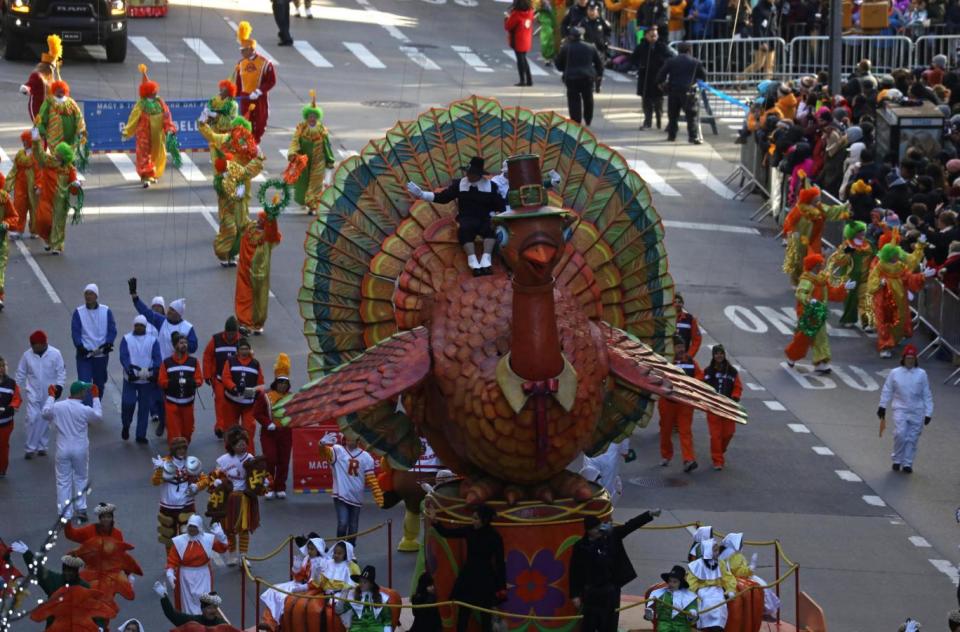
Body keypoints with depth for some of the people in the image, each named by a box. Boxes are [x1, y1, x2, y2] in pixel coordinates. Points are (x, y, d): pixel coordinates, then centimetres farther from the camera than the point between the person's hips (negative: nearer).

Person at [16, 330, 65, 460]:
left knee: (45, 420, 10)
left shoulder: (55, 354, -12)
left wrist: (59, 386, -14)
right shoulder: (27, 355, -6)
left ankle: (42, 446, 23)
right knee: (33, 418, -10)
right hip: (33, 392, 0)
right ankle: (30, 448, -2)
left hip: (49, 393, 0)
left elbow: (61, 371, -6)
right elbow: (21, 373, 4)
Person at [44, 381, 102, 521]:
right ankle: (81, 509, 20)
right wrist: (96, 397, 11)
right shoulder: (85, 410, -16)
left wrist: (51, 396, 22)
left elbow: (44, 413, 11)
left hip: (63, 449, 1)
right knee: (81, 478, 19)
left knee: (63, 481, 8)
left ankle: (65, 514, 9)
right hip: (80, 449, -1)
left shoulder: (57, 407, -9)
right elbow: (99, 416, 4)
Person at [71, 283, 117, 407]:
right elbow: (75, 332, -5)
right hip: (84, 355, -2)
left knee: (99, 383, 12)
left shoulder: (106, 311, 2)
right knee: (84, 383, -12)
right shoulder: (78, 312, 0)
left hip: (101, 354, 2)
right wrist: (80, 346, -20)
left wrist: (107, 344, -15)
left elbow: (112, 330, 1)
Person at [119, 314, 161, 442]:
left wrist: (155, 372, -14)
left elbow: (157, 358, 2)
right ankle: (125, 426, 17)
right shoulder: (126, 339, 5)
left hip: (147, 379, 1)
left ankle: (141, 435, 9)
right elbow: (124, 357, -4)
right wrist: (129, 370, -20)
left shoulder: (152, 340, 7)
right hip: (130, 378, -1)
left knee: (144, 407, 2)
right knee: (128, 403, -10)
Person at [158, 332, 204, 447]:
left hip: (188, 402, 2)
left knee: (187, 429, 10)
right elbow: (161, 381, -4)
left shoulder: (193, 362, 5)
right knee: (173, 429, -9)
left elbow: (199, 380, 2)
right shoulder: (166, 363, -1)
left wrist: (191, 382, -19)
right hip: (172, 402, -2)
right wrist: (172, 382, -23)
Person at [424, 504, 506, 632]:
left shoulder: (495, 537, -13)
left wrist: (501, 587, -8)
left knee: (485, 616, 8)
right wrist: (434, 521, -14)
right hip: (468, 576, 3)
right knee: (463, 614, 5)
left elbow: (500, 563, -9)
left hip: (485, 579, -3)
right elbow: (446, 532, 1)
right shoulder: (470, 531, -3)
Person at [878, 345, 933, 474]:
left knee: (912, 438, 2)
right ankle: (897, 460, 4)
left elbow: (927, 395, 4)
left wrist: (928, 413, 2)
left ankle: (907, 463, 13)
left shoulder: (921, 374, 2)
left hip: (917, 411, 1)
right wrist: (882, 407, 5)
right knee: (900, 434, -14)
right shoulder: (895, 373, 1)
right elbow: (887, 391, 8)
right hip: (900, 409, -1)